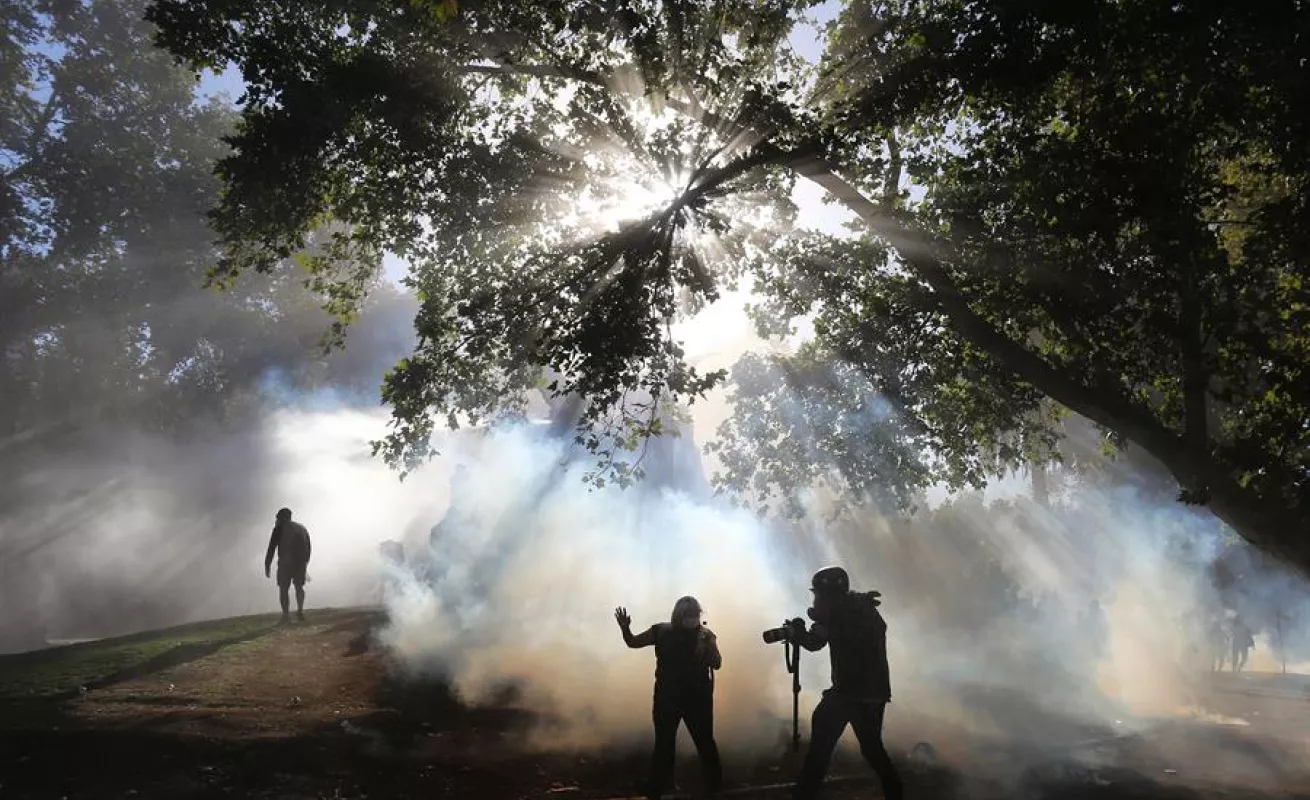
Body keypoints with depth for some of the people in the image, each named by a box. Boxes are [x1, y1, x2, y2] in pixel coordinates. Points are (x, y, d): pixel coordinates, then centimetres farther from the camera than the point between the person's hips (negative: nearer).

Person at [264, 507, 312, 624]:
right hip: (301, 562, 4)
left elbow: (272, 547, -4)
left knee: (283, 589, 4)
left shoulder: (280, 527, 4)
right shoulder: (302, 528, 20)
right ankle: (300, 610, -2)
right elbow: (308, 548, 21)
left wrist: (267, 565, -3)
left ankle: (286, 614, -8)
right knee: (299, 587, 18)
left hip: (285, 562, -4)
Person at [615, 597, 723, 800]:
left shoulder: (705, 635, -1)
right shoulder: (662, 631, 2)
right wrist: (625, 628, -15)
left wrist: (708, 644, -24)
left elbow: (716, 664, -7)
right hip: (667, 696, 1)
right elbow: (632, 642, 5)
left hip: (697, 697, -1)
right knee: (663, 744, 2)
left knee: (705, 743, -3)